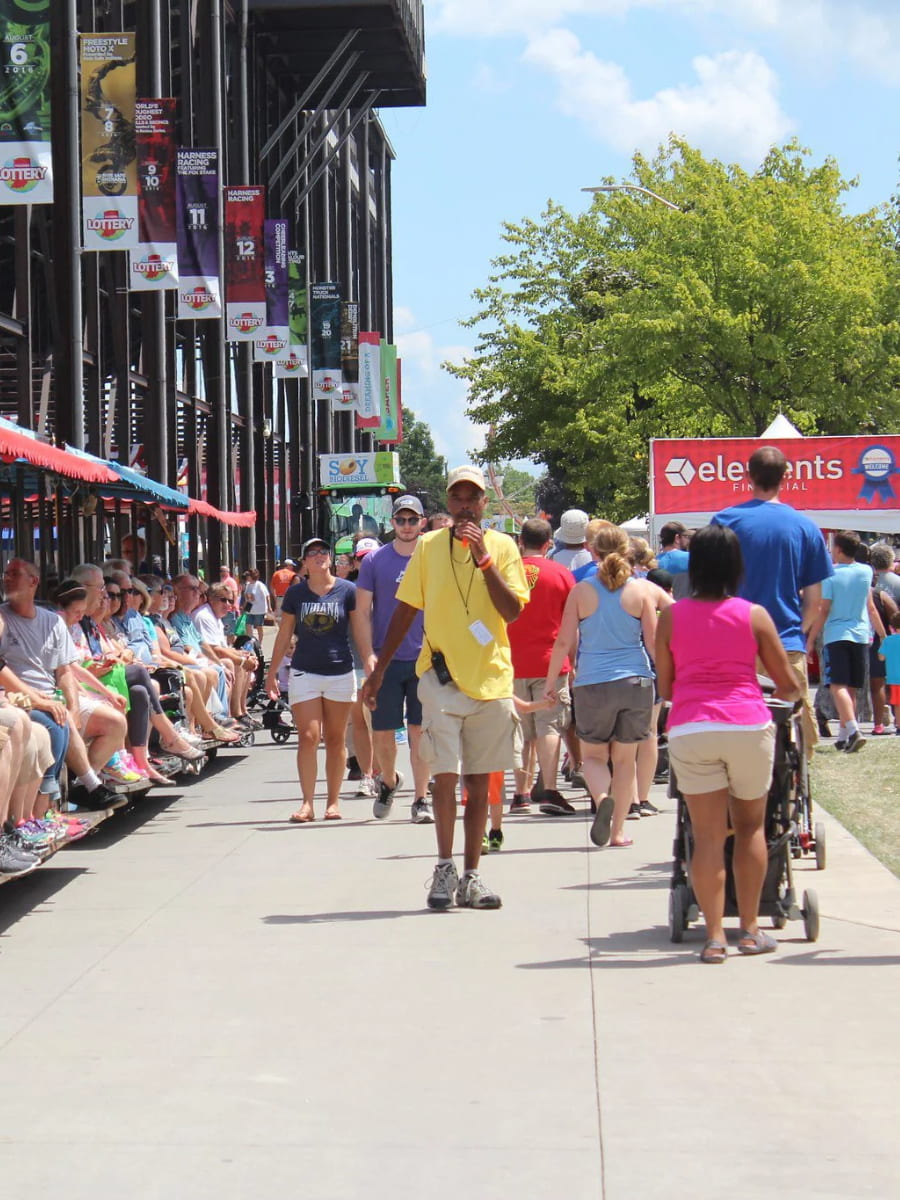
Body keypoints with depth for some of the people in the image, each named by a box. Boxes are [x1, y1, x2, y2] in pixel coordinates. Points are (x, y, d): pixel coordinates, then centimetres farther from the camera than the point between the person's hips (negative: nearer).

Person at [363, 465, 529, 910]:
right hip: (442, 676, -1)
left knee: (479, 781, 6)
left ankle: (470, 876, 13)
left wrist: (483, 558, -18)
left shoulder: (502, 546, 3)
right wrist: (378, 670, 7)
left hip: (492, 678, 1)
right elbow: (405, 611, 9)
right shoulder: (428, 546, 4)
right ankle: (444, 868, 1)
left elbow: (513, 611, -9)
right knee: (445, 774, -10)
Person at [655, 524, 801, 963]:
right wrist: (784, 693, 32)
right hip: (748, 725, -1)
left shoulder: (671, 617, 5)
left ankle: (715, 937, -2)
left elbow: (664, 687, 11)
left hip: (689, 729, 1)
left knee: (707, 835, 2)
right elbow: (788, 684, 9)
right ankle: (750, 929, 18)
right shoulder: (754, 615, 3)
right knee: (750, 827, 15)